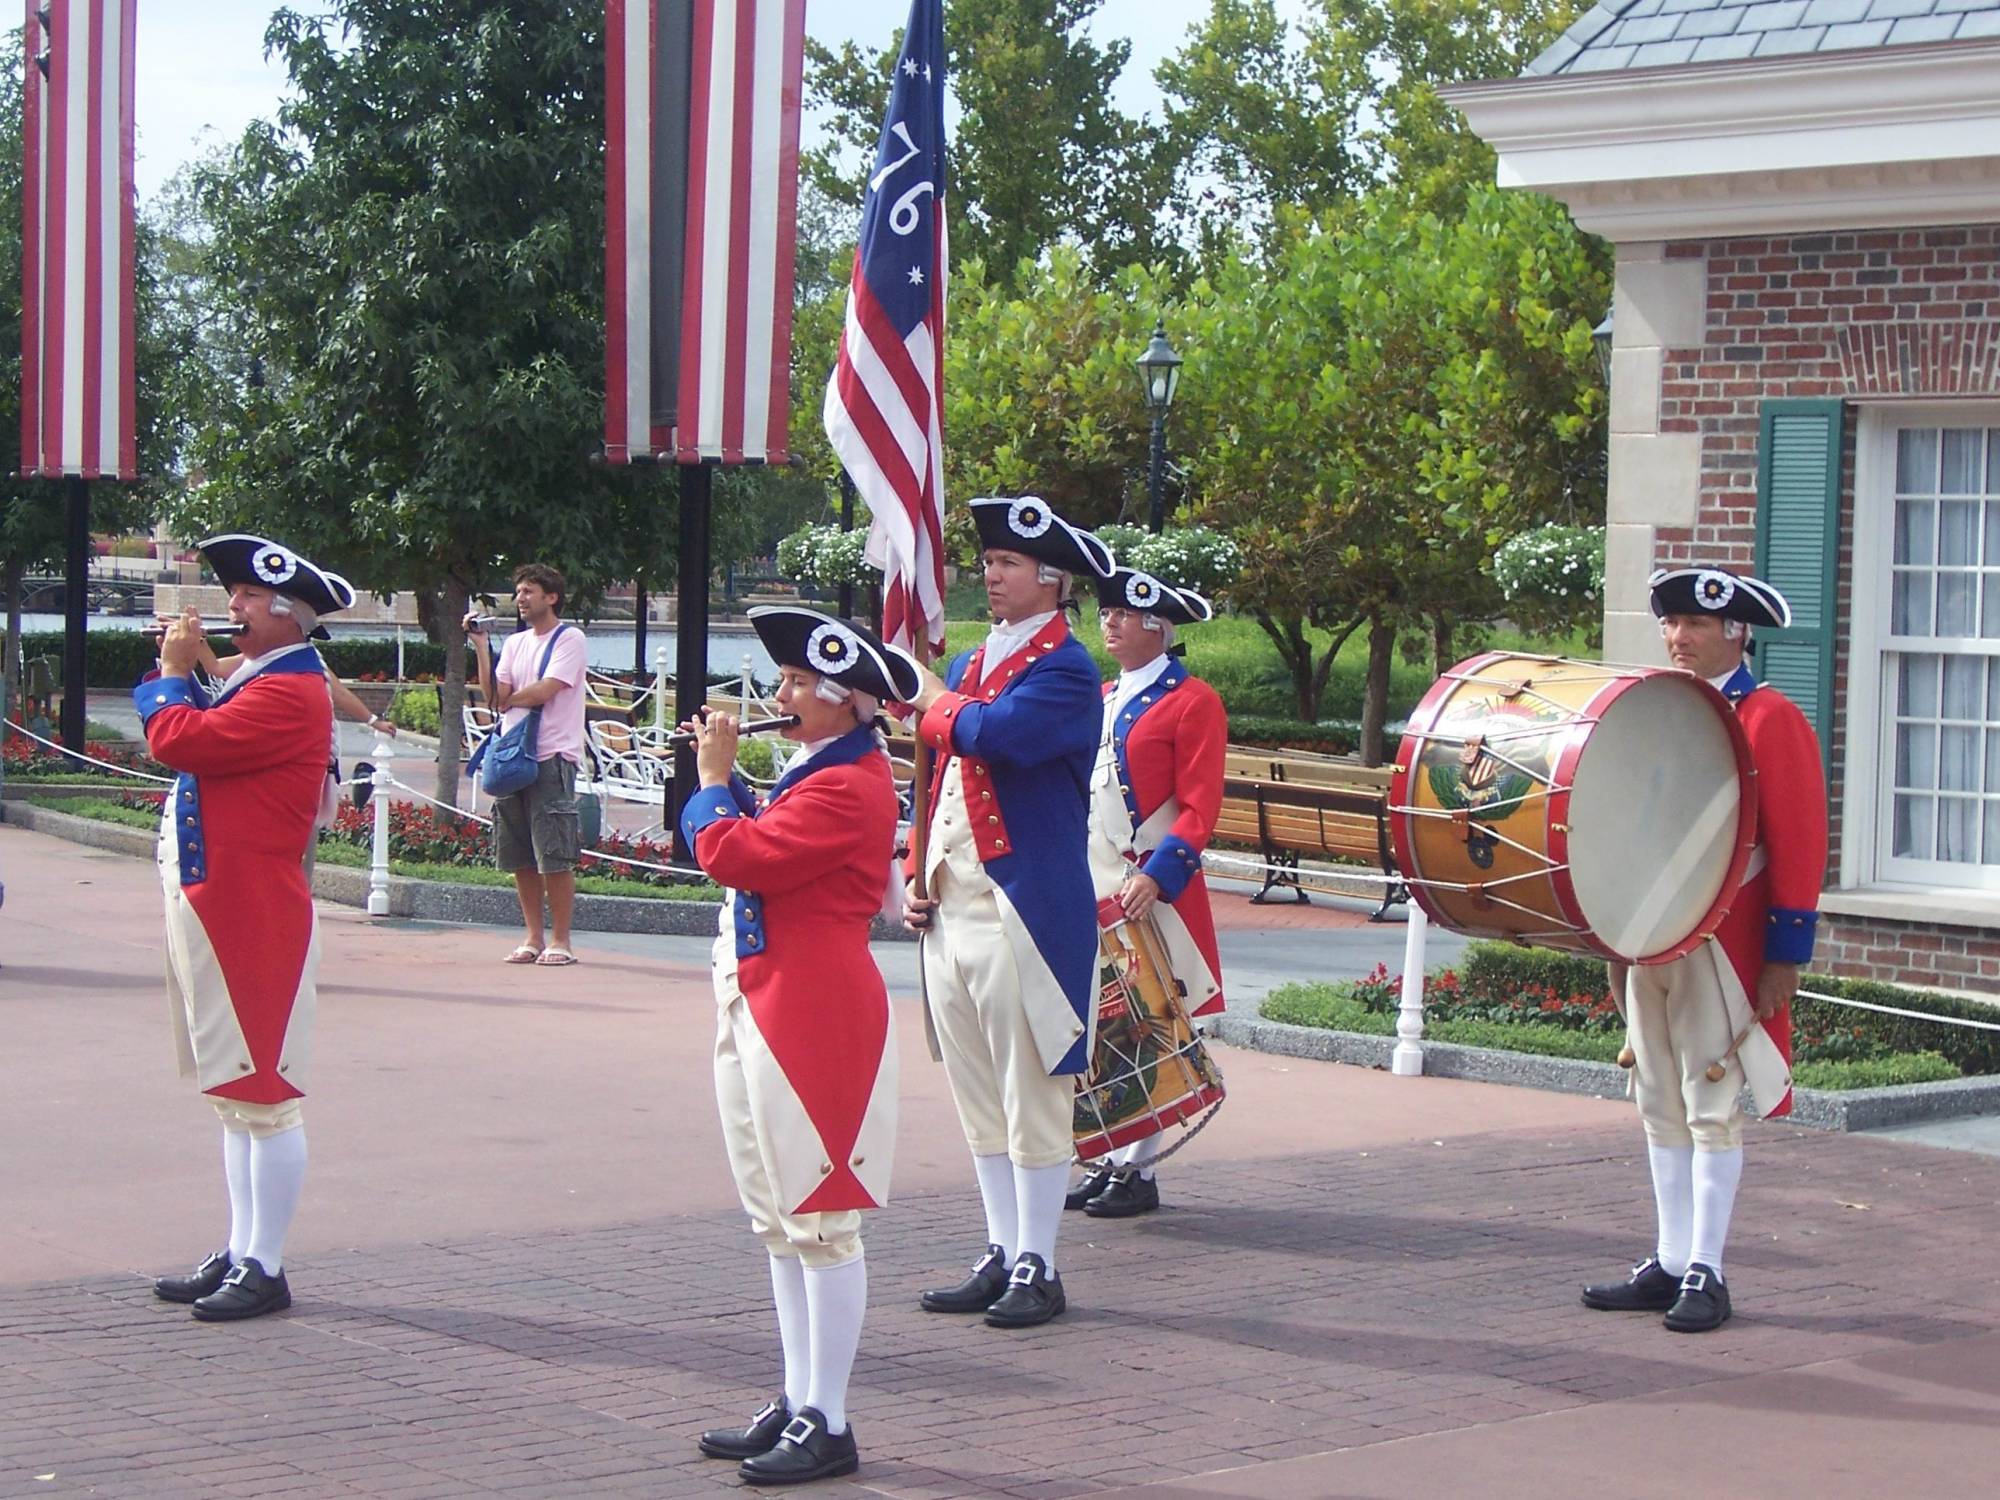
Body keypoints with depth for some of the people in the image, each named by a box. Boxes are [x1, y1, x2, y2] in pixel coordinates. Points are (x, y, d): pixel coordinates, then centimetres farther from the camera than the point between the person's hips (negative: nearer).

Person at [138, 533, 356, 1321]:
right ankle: (239, 1253, 22)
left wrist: (172, 673, -6)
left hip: (251, 918, -11)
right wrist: (180, 669, 6)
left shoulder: (289, 692, -17)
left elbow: (177, 739, -23)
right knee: (236, 1092, 15)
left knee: (262, 1094, -5)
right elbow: (196, 737, 17)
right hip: (214, 907, 11)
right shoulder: (258, 680, 16)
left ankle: (264, 1269, -1)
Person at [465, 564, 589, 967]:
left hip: (552, 756, -7)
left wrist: (508, 700, 2)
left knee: (555, 857, -7)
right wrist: (480, 647, 1)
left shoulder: (569, 639, -3)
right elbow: (495, 698, 6)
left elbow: (543, 691, -14)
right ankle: (533, 937, 15)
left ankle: (560, 940, -1)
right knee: (520, 858, 8)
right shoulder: (515, 643, 17)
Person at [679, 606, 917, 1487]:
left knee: (819, 1218, -4)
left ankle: (827, 1425, 1)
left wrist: (714, 777, -7)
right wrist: (726, 773, 10)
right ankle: (797, 1403, 23)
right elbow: (763, 848, 17)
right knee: (780, 1220, 15)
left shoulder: (847, 789, -18)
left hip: (812, 1017, -11)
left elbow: (731, 854, -22)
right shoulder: (820, 772, 15)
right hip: (766, 1008, 11)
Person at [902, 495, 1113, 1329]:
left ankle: (1036, 1271, 3)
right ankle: (1001, 1255, 20)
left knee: (1032, 1096, -3)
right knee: (977, 1097, 12)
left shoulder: (1065, 669, -9)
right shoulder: (972, 666, 17)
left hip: (1026, 911, -9)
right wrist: (917, 876, 8)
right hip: (953, 910, 9)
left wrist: (937, 703, -7)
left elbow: (995, 735, -27)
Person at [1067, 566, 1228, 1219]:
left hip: (1152, 891, -7)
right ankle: (1111, 1161, 14)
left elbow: (1200, 808, -11)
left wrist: (1157, 875, -22)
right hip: (1090, 888, 7)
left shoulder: (1193, 701, -6)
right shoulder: (1099, 699, 16)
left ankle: (1140, 1172, 0)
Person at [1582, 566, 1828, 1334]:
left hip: (1719, 948, -7)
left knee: (1712, 1109, -4)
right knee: (1661, 1107, 10)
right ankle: (1669, 1264, 17)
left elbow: (1800, 842, -9)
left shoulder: (1769, 719, -7)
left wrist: (1785, 955, -13)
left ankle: (1706, 1275, 1)